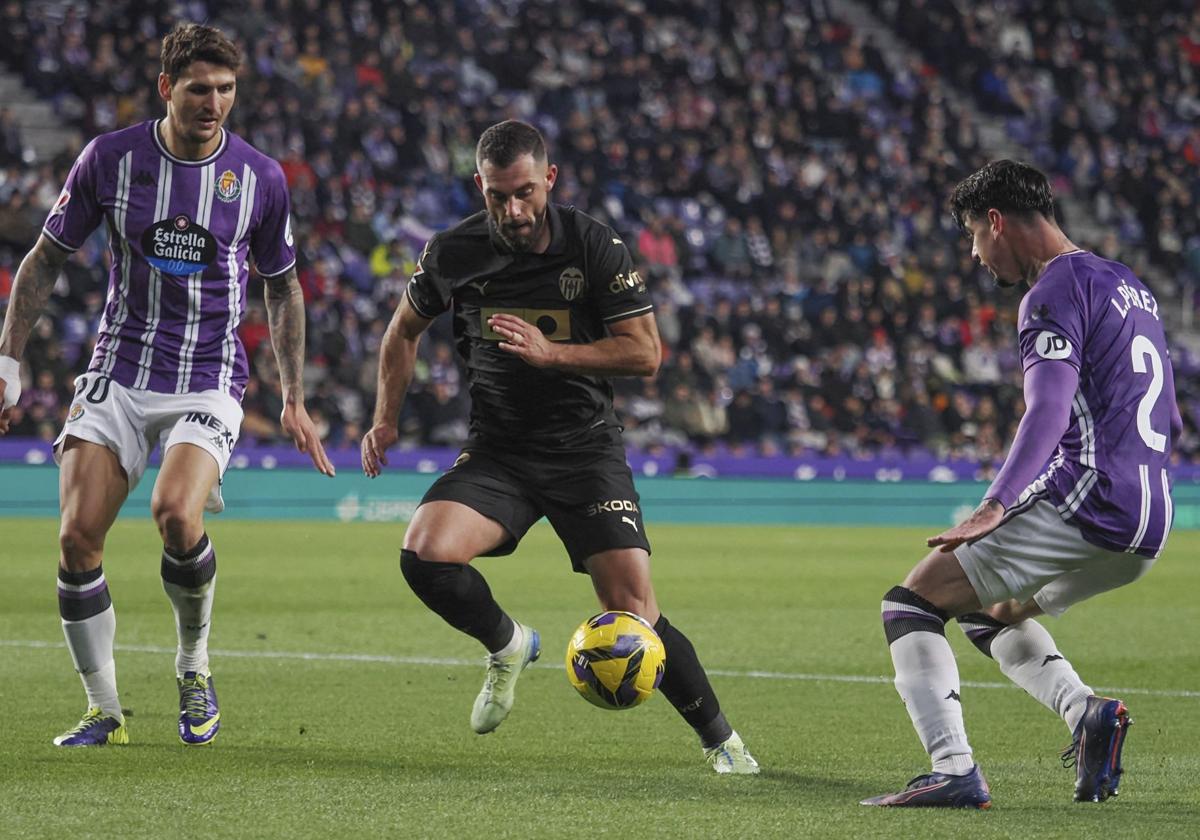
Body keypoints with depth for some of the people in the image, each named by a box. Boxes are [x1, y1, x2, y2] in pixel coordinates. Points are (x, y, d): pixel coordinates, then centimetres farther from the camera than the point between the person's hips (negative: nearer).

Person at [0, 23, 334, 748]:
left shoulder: (261, 177, -3)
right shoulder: (110, 159, -4)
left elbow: (283, 285, 12)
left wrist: (294, 399, 10)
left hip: (210, 380, -1)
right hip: (119, 374, 2)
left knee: (177, 513, -27)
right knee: (79, 538, -11)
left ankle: (195, 666, 0)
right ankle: (105, 713, 5)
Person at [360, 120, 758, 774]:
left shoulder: (595, 246, -10)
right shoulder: (452, 253, -3)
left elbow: (645, 352, -10)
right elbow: (405, 329, 16)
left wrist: (550, 352, -22)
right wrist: (386, 418, 4)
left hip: (586, 445, -2)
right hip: (497, 450, 2)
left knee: (633, 611, -12)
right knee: (424, 554, -25)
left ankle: (721, 742, 8)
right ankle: (507, 645, 6)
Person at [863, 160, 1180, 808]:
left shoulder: (1055, 292, -8)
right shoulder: (1128, 287, 21)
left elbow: (1049, 411, -23)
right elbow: (1168, 423, 26)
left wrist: (994, 508, -32)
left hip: (1084, 506, -9)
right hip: (1146, 534, 9)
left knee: (909, 607, -6)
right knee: (988, 610, 27)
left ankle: (954, 771, -21)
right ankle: (1086, 711, 4)